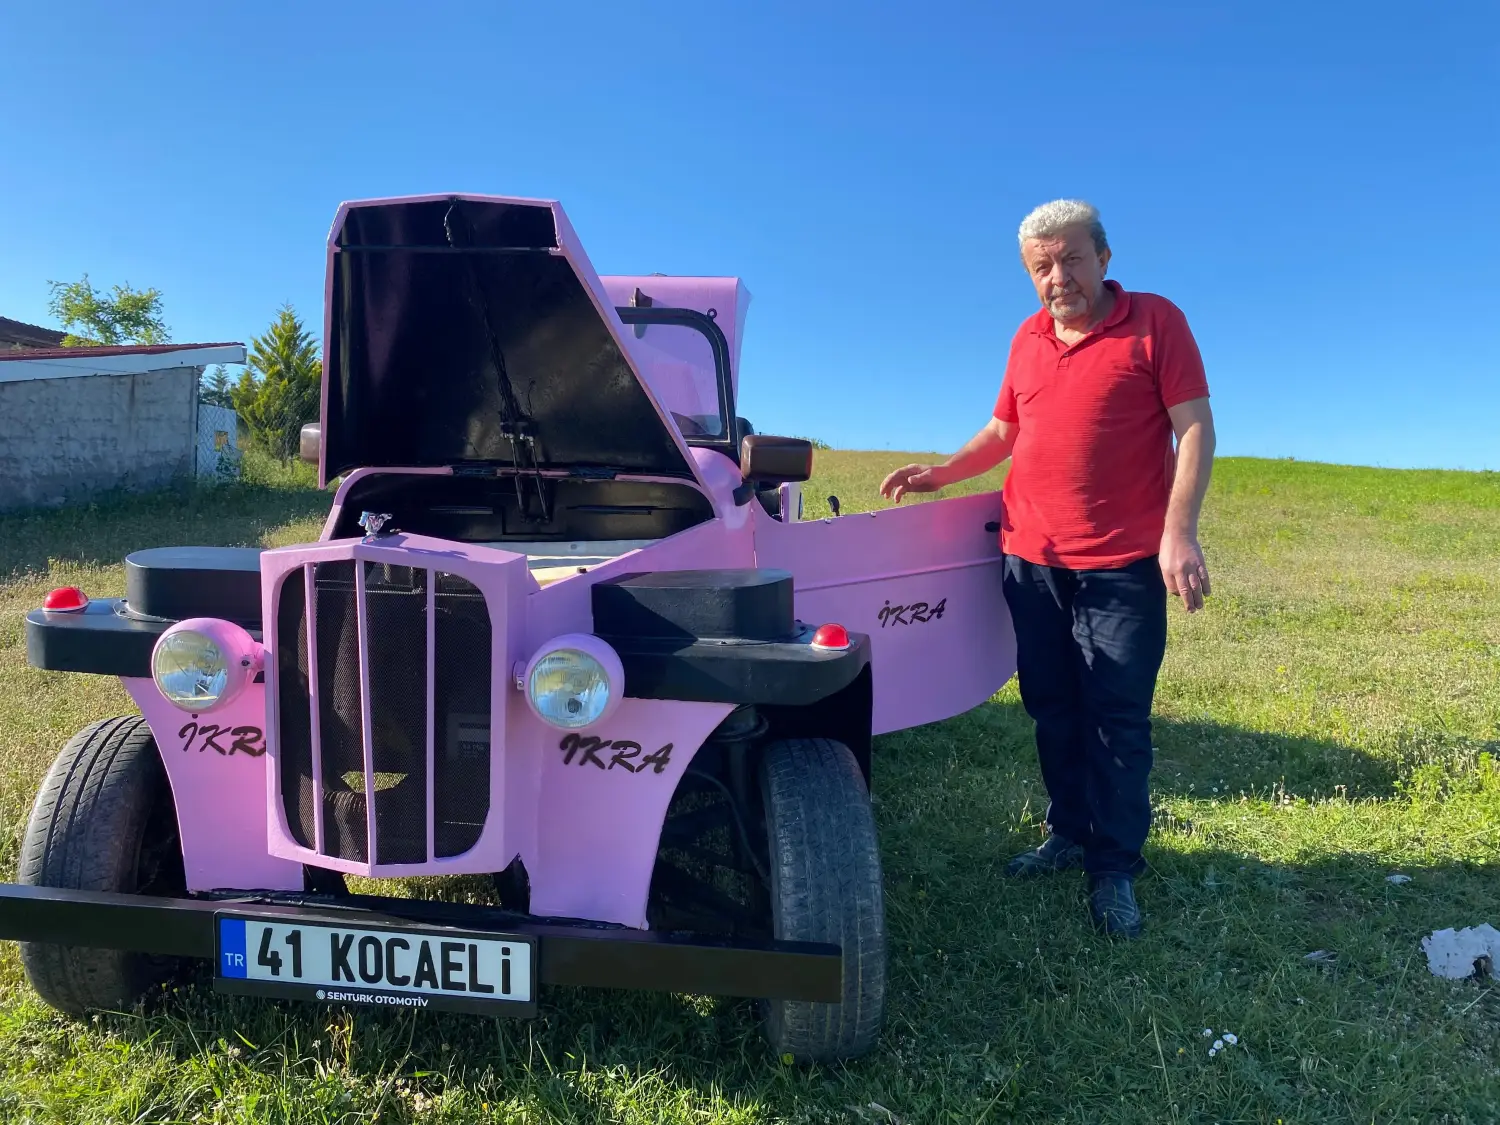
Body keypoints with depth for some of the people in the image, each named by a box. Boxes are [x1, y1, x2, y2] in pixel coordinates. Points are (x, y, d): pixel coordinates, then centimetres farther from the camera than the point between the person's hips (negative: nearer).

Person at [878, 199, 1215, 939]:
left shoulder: (1157, 322, -3)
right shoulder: (1027, 339, 12)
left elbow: (1195, 428, -8)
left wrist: (1179, 533, -18)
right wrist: (940, 472, 7)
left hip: (1122, 564, -5)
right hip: (1029, 559, 5)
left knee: (1116, 718, 0)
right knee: (1052, 709, 13)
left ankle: (1114, 868, 13)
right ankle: (1069, 835, 30)